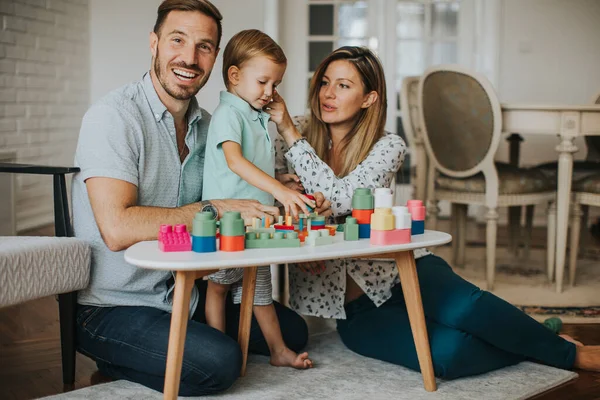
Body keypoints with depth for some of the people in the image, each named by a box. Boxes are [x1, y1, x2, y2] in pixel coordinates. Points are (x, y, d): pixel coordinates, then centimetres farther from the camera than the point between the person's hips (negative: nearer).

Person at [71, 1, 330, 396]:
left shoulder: (206, 124, 6)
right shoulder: (114, 117, -18)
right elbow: (117, 229, -29)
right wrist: (214, 210, -26)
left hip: (182, 292, 8)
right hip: (113, 306, -8)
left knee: (292, 330, 9)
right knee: (219, 362, -28)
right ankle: (120, 362, 0)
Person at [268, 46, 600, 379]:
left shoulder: (387, 147, -4)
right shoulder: (293, 144, 0)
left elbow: (340, 199, -22)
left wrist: (290, 132, -22)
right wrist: (281, 185, -15)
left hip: (398, 271, 1)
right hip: (354, 308, 0)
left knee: (463, 306, -36)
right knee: (445, 352, -31)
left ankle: (570, 352, -10)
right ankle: (530, 342, -2)